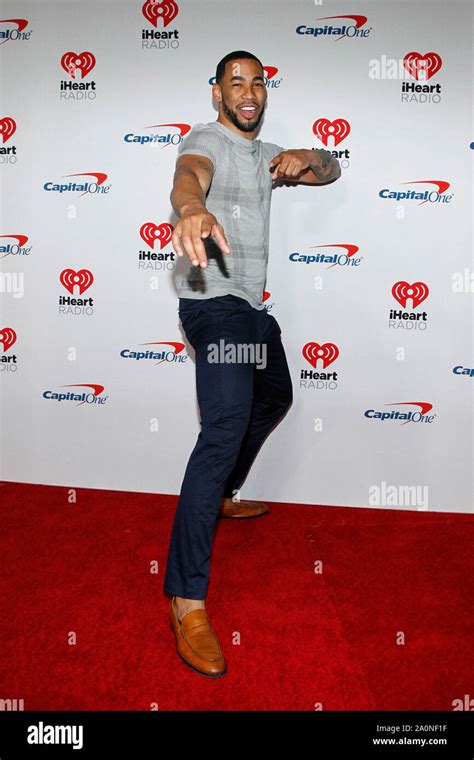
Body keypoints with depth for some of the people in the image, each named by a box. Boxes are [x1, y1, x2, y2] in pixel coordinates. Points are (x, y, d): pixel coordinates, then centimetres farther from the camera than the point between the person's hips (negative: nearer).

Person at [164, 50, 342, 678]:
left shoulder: (265, 152, 19)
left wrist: (308, 158, -2)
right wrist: (192, 209, -57)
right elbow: (188, 174, -30)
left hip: (254, 306, 10)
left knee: (274, 400, 25)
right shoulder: (206, 140, -6)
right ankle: (186, 600, -23)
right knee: (226, 429, -24)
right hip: (215, 303, -10)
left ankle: (222, 497, 44)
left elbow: (331, 173, 24)